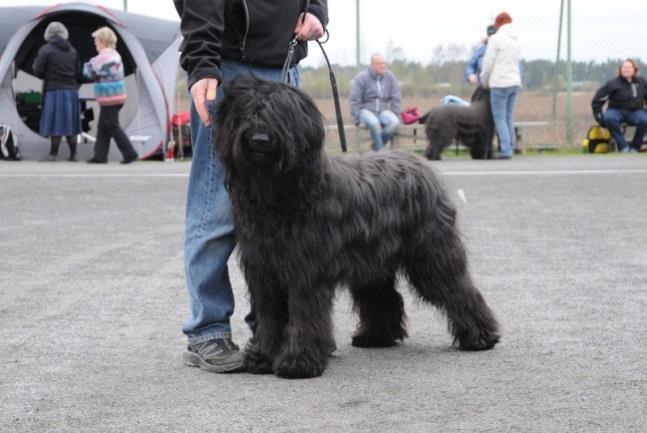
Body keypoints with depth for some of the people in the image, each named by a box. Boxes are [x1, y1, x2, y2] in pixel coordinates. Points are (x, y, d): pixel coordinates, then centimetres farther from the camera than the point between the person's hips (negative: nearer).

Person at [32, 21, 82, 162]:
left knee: (55, 124, -4)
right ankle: (73, 154, 6)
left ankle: (53, 154, -4)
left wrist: (35, 64, 15)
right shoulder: (72, 50, 8)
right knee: (70, 124, 8)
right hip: (71, 91, 4)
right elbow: (78, 73, 8)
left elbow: (38, 72, -6)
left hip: (54, 91, -4)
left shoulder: (46, 50, -5)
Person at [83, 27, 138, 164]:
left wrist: (87, 65, 10)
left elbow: (90, 74, -10)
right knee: (103, 127, 13)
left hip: (109, 98, -10)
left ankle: (129, 153, -5)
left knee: (112, 127, -4)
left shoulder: (102, 58, -17)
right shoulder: (115, 55, 13)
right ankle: (100, 155, 15)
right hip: (118, 96, 10)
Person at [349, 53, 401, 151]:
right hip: (366, 110, -4)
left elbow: (396, 99, 9)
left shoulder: (390, 77, 4)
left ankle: (376, 147, -12)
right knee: (374, 123, -38)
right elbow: (354, 101, -6)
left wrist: (395, 116, 1)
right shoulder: (360, 78, -7)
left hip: (383, 110, 4)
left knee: (395, 122, -28)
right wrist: (358, 121, -10)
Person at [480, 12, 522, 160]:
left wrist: (484, 81, 7)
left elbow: (488, 63, -8)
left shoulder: (496, 38, -9)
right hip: (514, 82, 7)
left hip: (500, 83, -7)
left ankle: (505, 149, -9)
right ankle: (510, 148, 9)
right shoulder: (517, 40, 11)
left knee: (500, 119, -4)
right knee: (509, 118, 11)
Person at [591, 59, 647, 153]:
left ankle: (635, 147, -14)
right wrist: (598, 115, -8)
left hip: (635, 111, 2)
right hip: (617, 111, -2)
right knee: (609, 118, -37)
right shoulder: (613, 83, -3)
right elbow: (597, 100, -3)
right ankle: (623, 146, -31)